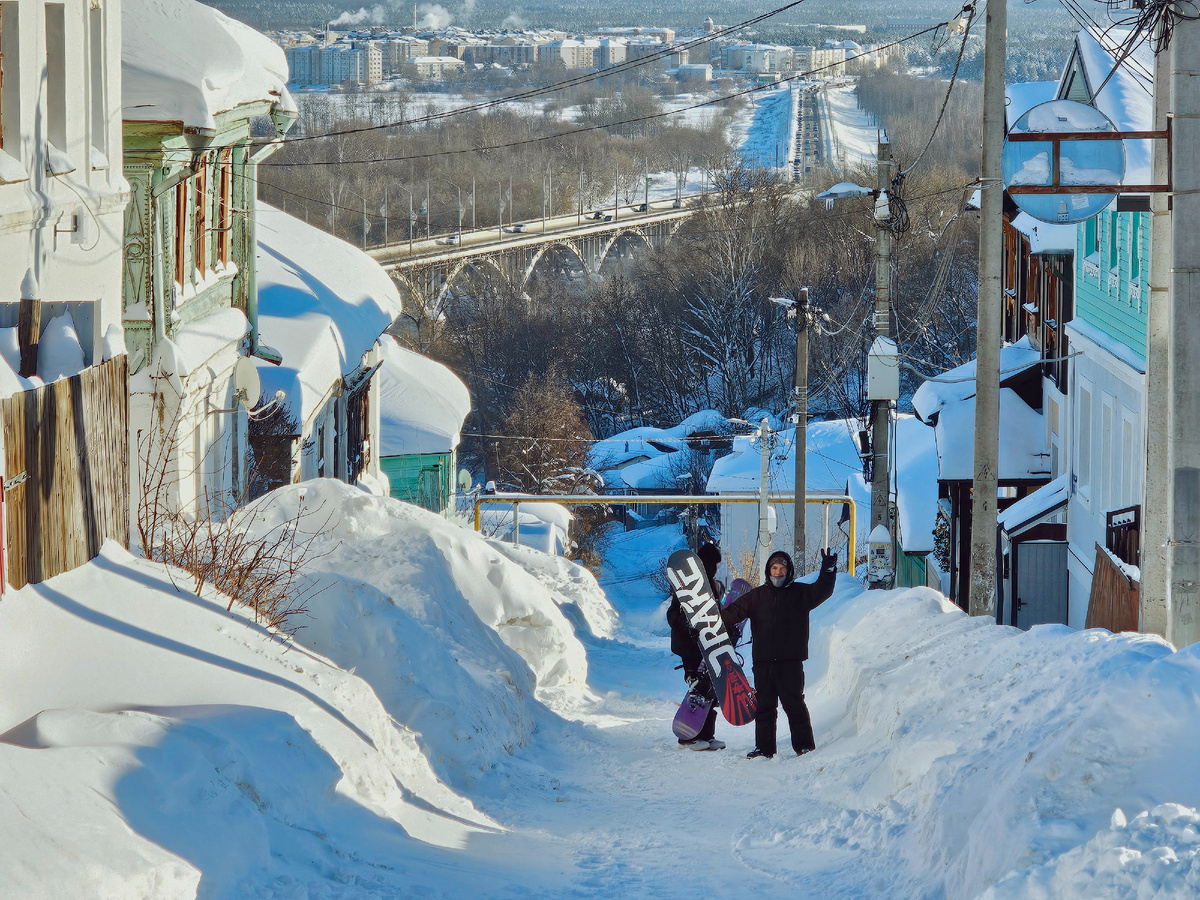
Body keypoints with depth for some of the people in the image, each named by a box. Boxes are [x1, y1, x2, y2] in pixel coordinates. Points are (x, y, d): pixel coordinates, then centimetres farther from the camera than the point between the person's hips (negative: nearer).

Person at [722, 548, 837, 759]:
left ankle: (804, 745, 5)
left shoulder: (800, 593, 6)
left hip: (791, 662, -3)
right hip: (763, 661, 3)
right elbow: (735, 612, 7)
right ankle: (764, 747, 14)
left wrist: (828, 572, -24)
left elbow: (821, 592, -8)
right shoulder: (757, 596, 11)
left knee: (794, 704, -3)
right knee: (764, 705, 7)